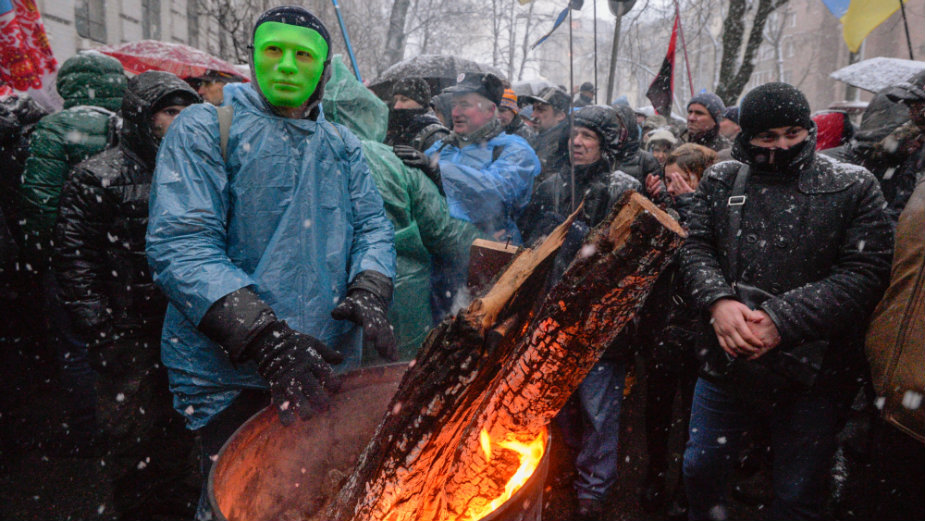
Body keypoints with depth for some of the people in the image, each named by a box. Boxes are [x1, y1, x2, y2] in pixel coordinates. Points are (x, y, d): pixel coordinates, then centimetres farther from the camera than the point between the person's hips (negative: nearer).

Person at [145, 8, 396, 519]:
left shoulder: (342, 146, 12)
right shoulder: (202, 130, -5)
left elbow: (373, 225, 9)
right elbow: (179, 245, -15)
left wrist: (368, 291, -14)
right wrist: (264, 339, -27)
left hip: (329, 365, 5)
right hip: (231, 374, -4)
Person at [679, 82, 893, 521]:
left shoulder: (853, 187, -4)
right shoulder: (720, 181, 5)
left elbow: (864, 273, -12)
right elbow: (695, 247, 0)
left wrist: (781, 320, -22)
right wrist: (718, 300, -20)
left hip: (811, 373, -2)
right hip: (726, 360, 3)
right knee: (700, 469, 17)